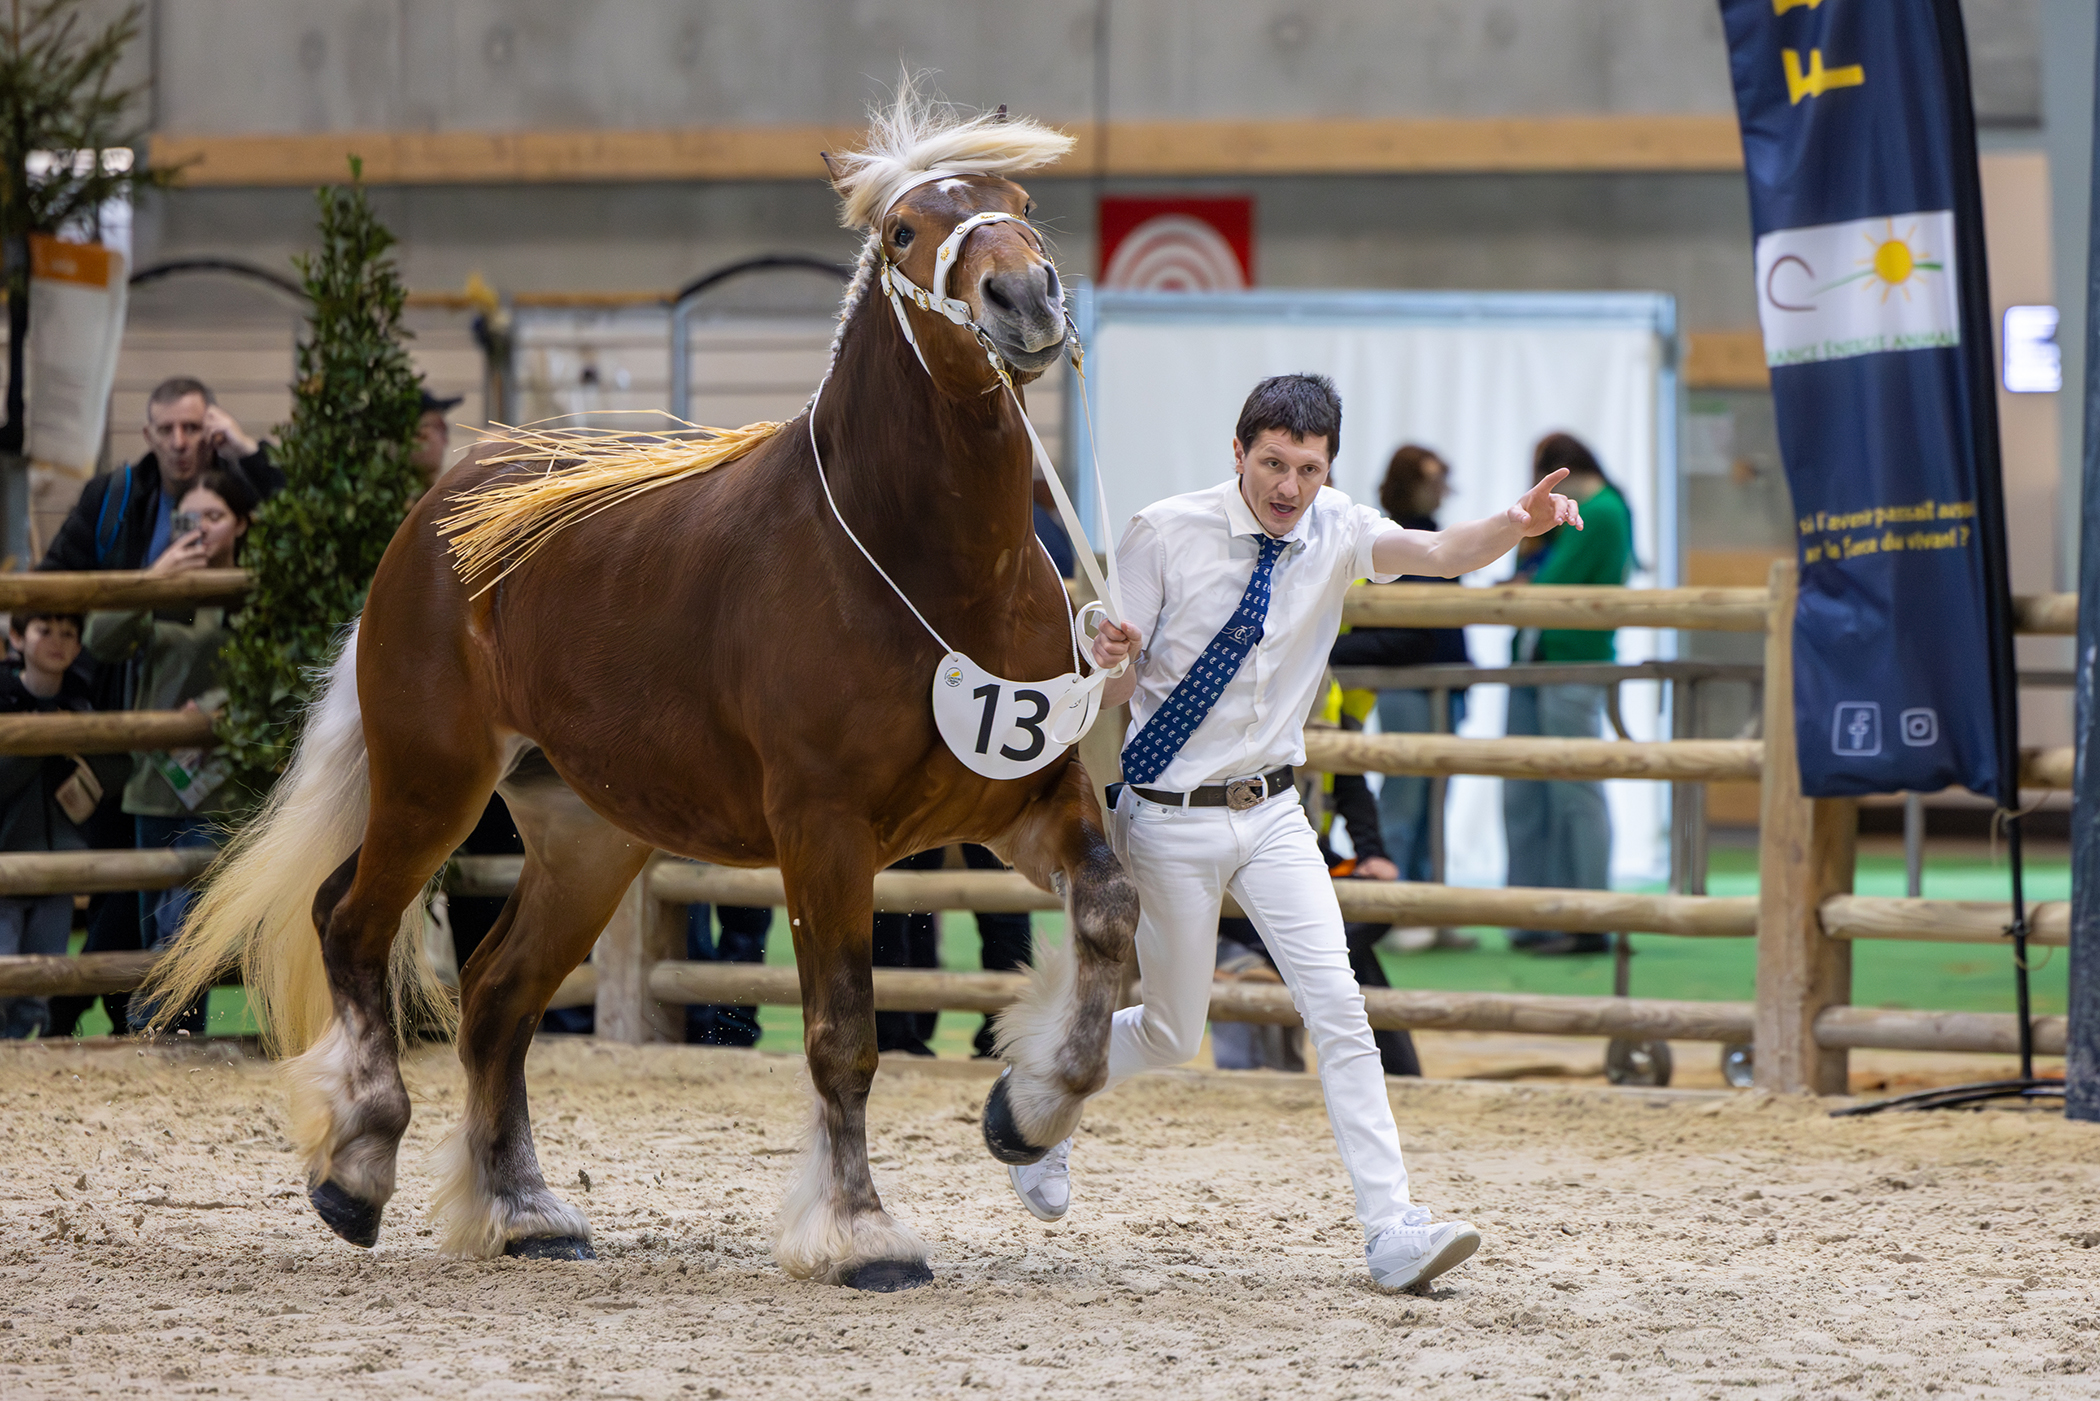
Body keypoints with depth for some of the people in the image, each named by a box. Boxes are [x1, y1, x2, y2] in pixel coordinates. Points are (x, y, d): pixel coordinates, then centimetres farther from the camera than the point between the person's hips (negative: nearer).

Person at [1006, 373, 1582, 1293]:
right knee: (1170, 1035, 7)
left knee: (1339, 1010, -10)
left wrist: (1516, 525, -43)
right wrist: (1113, 658, -33)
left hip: (1273, 815, 3)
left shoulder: (1335, 532, -3)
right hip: (1171, 819, -3)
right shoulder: (1167, 535, -12)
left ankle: (1391, 1228, -12)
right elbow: (1111, 695, -8)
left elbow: (1441, 555, -22)